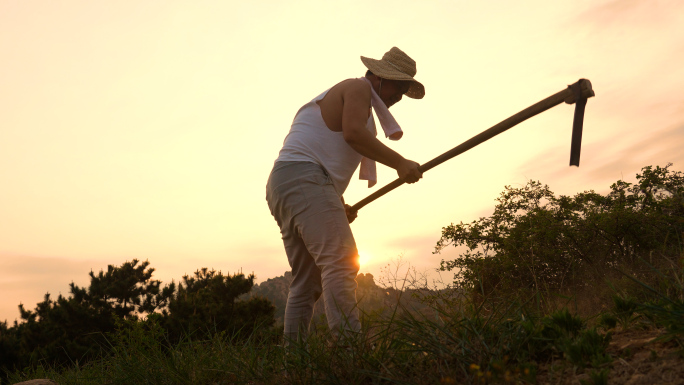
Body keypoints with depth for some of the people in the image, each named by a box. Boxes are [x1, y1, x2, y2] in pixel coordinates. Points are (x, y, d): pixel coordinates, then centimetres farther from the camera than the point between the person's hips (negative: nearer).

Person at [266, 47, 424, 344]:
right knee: (341, 262, -22)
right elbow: (354, 133, -15)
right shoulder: (359, 88, 4)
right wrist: (400, 163, -11)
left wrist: (339, 205, 20)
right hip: (304, 178, -10)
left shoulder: (342, 95, 33)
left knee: (307, 281, 8)